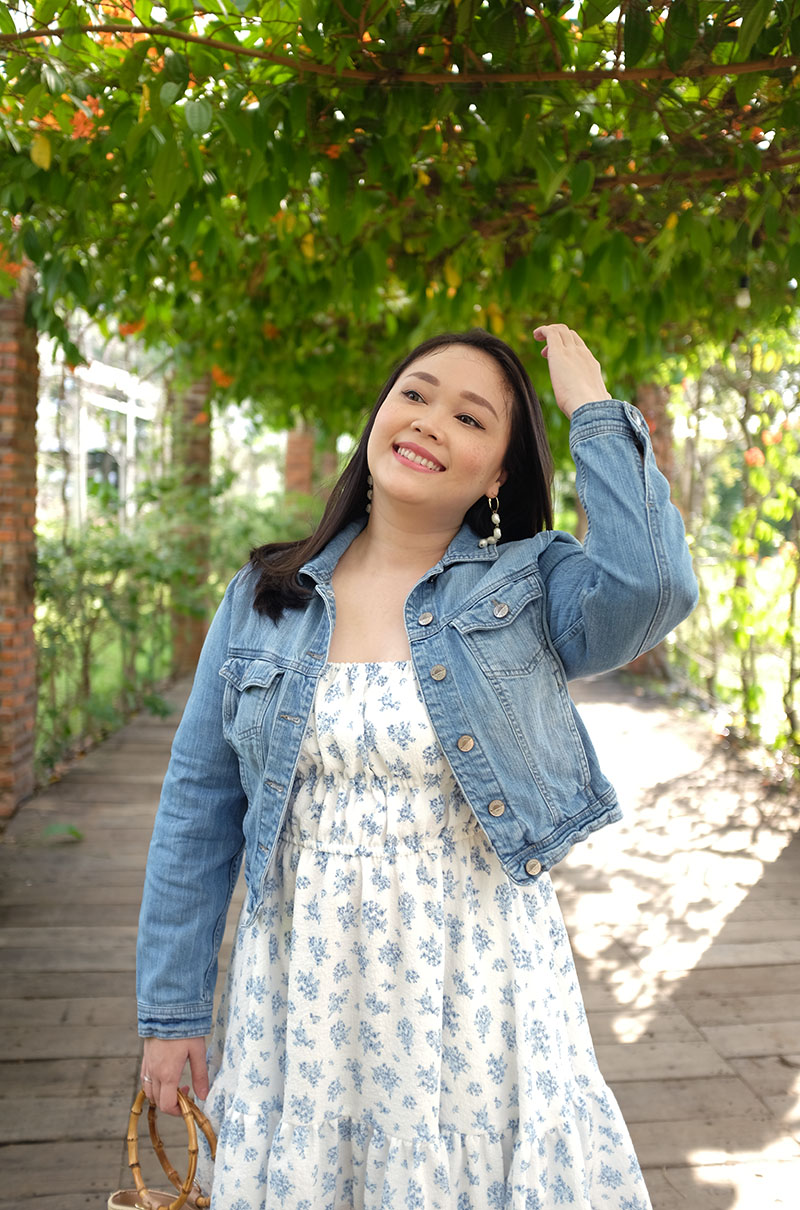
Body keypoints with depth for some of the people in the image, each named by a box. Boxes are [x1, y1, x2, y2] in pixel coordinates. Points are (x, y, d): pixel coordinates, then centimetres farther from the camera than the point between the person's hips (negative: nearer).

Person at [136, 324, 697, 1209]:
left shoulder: (533, 586, -4)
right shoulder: (261, 600, 2)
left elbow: (652, 586, -27)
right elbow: (198, 811, 3)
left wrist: (595, 412, -15)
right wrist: (172, 1009, 4)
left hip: (479, 970, -1)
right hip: (302, 984, 2)